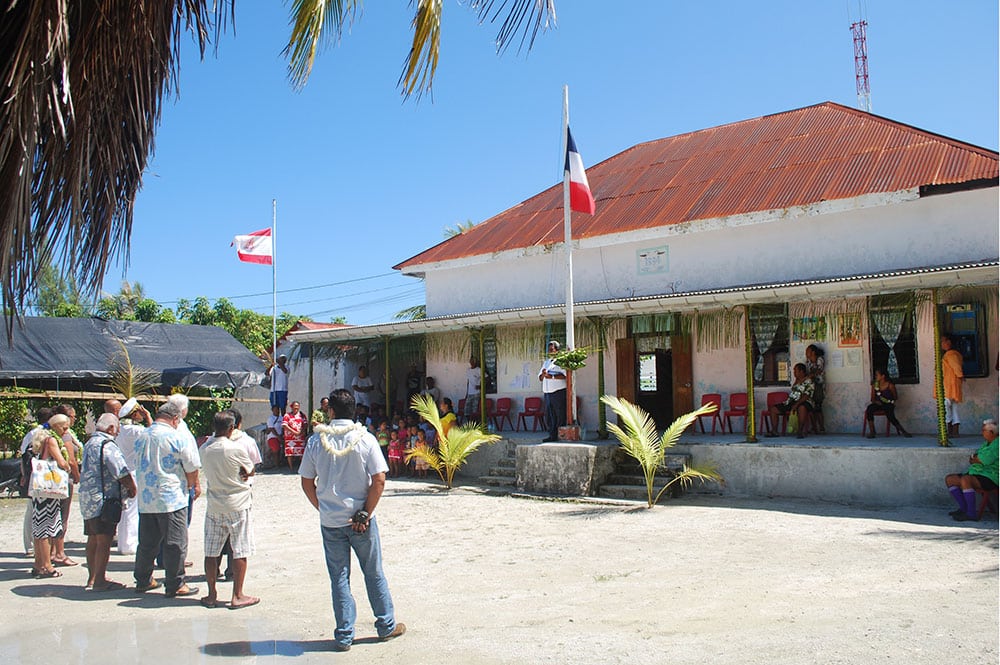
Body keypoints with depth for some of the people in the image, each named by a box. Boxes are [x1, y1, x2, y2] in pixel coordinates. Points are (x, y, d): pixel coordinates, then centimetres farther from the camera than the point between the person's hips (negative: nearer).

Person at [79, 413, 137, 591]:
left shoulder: (90, 443, 16)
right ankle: (100, 581, -3)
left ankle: (92, 578, 24)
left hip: (87, 499, 10)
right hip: (103, 499, -10)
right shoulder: (108, 445, -16)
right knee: (104, 541, -5)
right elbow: (123, 473, -19)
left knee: (93, 539, 16)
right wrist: (132, 490, 0)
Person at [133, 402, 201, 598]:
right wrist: (194, 486, 12)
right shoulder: (176, 437, -11)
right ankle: (175, 585, 6)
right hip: (171, 499, -6)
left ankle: (143, 581, 25)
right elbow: (192, 466, -7)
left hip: (145, 500, 6)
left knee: (147, 543, 16)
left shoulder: (142, 437, 8)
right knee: (175, 544, 2)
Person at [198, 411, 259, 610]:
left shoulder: (205, 449, -1)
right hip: (237, 505, -4)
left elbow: (206, 472, 11)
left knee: (211, 552, 12)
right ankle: (237, 596, 8)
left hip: (213, 505, 5)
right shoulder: (237, 448, -15)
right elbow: (250, 471, -3)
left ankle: (211, 595, 19)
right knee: (240, 552, 4)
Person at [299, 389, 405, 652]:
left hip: (330, 521, 1)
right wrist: (366, 513, -7)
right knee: (374, 573, 14)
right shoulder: (365, 439, -8)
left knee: (339, 578, 9)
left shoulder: (317, 441, -4)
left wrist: (323, 508, 10)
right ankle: (387, 626, 25)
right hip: (361, 519, -1)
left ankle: (344, 636, 14)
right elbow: (379, 480, -13)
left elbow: (307, 482, 1)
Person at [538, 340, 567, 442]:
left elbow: (565, 375, -15)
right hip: (547, 393, 7)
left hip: (559, 392, -7)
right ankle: (552, 435, 10)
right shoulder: (546, 362, 22)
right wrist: (543, 374, -1)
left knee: (560, 416, -7)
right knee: (549, 416, 5)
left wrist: (552, 376, -20)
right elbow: (540, 378, 22)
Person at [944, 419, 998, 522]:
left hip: (989, 478, -11)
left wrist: (973, 460, 1)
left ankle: (972, 513, -26)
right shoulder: (987, 443, 19)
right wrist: (976, 458, -5)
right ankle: (964, 508, -1)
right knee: (949, 479, 1)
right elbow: (971, 459, 18)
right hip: (976, 474, 11)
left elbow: (983, 460, -20)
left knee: (965, 479, -36)